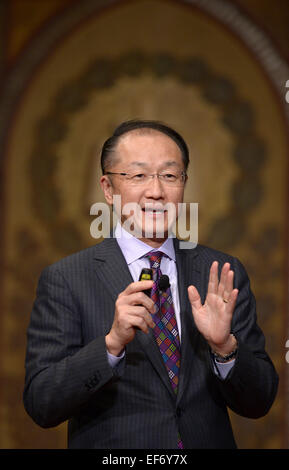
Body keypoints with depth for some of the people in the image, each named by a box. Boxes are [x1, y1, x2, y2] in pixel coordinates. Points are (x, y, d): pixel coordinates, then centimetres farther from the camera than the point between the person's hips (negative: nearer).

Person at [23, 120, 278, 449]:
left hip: (209, 442, 3)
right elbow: (41, 406, -18)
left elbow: (259, 403, -5)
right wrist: (112, 343, -30)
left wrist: (224, 346, -23)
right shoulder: (64, 280, -12)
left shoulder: (224, 275, -4)